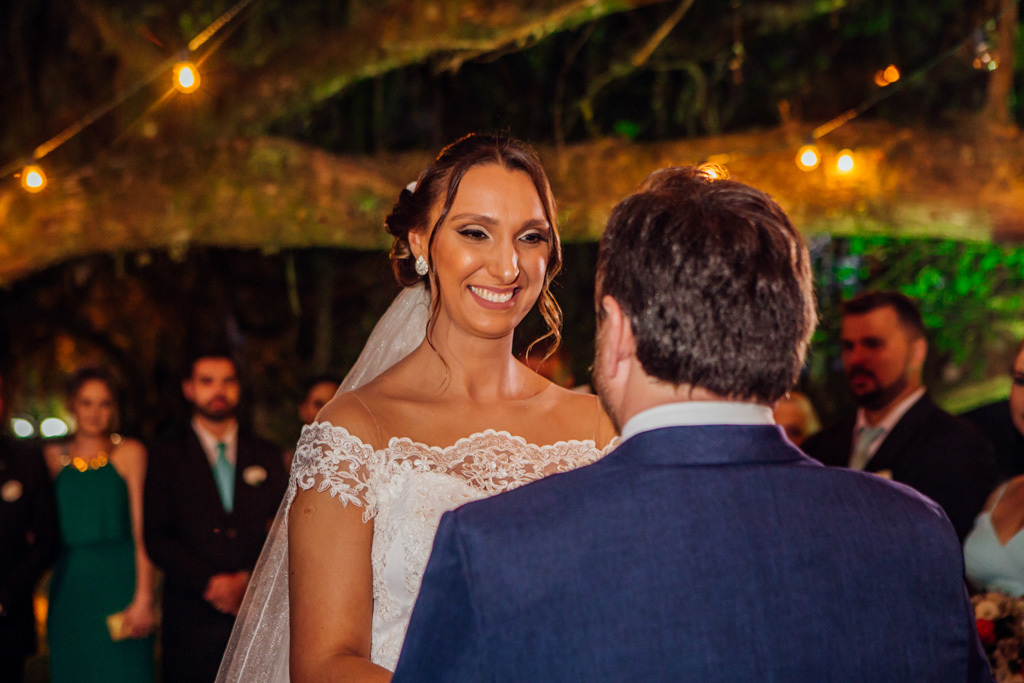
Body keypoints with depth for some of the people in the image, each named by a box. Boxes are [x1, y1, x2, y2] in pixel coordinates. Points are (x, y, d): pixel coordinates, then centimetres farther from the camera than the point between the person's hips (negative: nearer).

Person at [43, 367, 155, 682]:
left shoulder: (130, 453, 0)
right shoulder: (53, 455, 9)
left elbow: (143, 531, -5)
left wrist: (143, 598, -11)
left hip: (119, 585, -3)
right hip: (69, 587, 3)